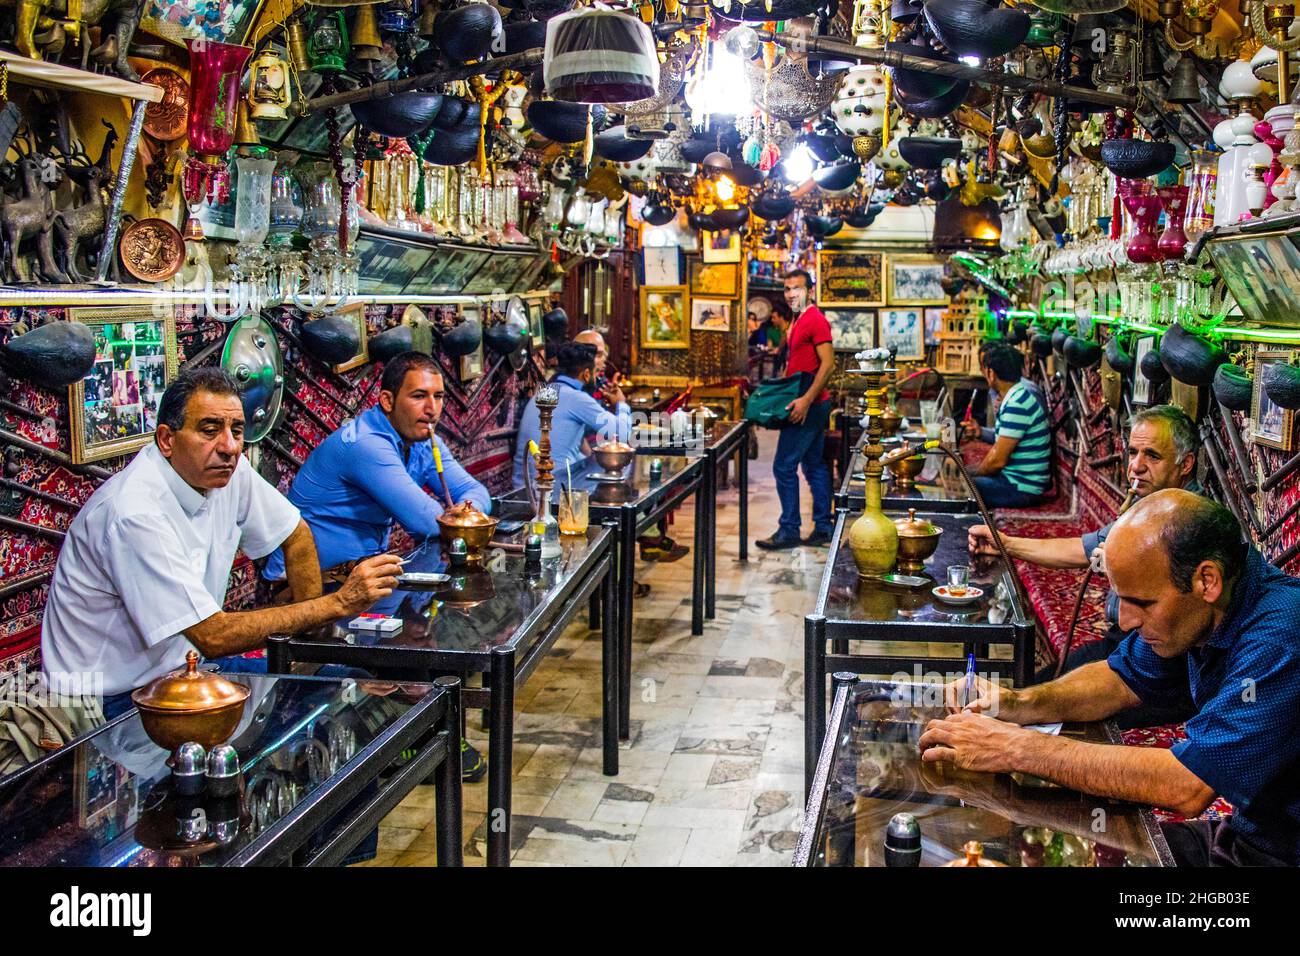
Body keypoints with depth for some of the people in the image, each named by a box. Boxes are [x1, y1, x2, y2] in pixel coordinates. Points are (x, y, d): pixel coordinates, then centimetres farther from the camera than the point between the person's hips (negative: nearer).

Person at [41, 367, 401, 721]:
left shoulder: (229, 470, -5)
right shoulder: (137, 514, -28)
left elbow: (297, 536, 13)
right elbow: (214, 636, -30)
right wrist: (339, 604, -29)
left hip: (179, 663, 8)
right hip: (115, 698, -8)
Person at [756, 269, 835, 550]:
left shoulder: (815, 320, -14)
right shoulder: (799, 322, 17)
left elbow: (828, 363, -21)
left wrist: (806, 400, -26)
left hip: (807, 406, -11)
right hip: (811, 406, 11)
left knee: (784, 466, -8)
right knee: (814, 466, 12)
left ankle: (789, 531, -2)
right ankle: (823, 529, 17)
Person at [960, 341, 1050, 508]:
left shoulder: (1017, 405, -23)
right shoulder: (1021, 392, 9)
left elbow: (998, 460, -21)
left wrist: (972, 477, -5)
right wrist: (981, 432, 8)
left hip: (1021, 489, -10)